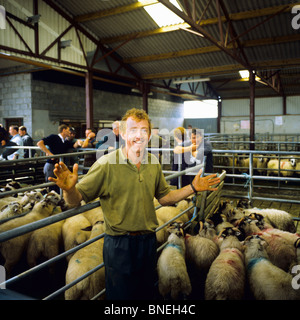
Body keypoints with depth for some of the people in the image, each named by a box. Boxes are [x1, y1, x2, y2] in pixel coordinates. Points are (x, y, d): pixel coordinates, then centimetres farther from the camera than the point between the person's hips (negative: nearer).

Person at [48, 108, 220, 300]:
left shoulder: (153, 162, 1)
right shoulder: (106, 164, -16)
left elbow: (164, 197, 12)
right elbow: (76, 200, -16)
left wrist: (193, 188, 3)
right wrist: (69, 189, -38)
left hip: (148, 241, 5)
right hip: (119, 244, -5)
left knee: (147, 294, 24)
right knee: (120, 295, 13)